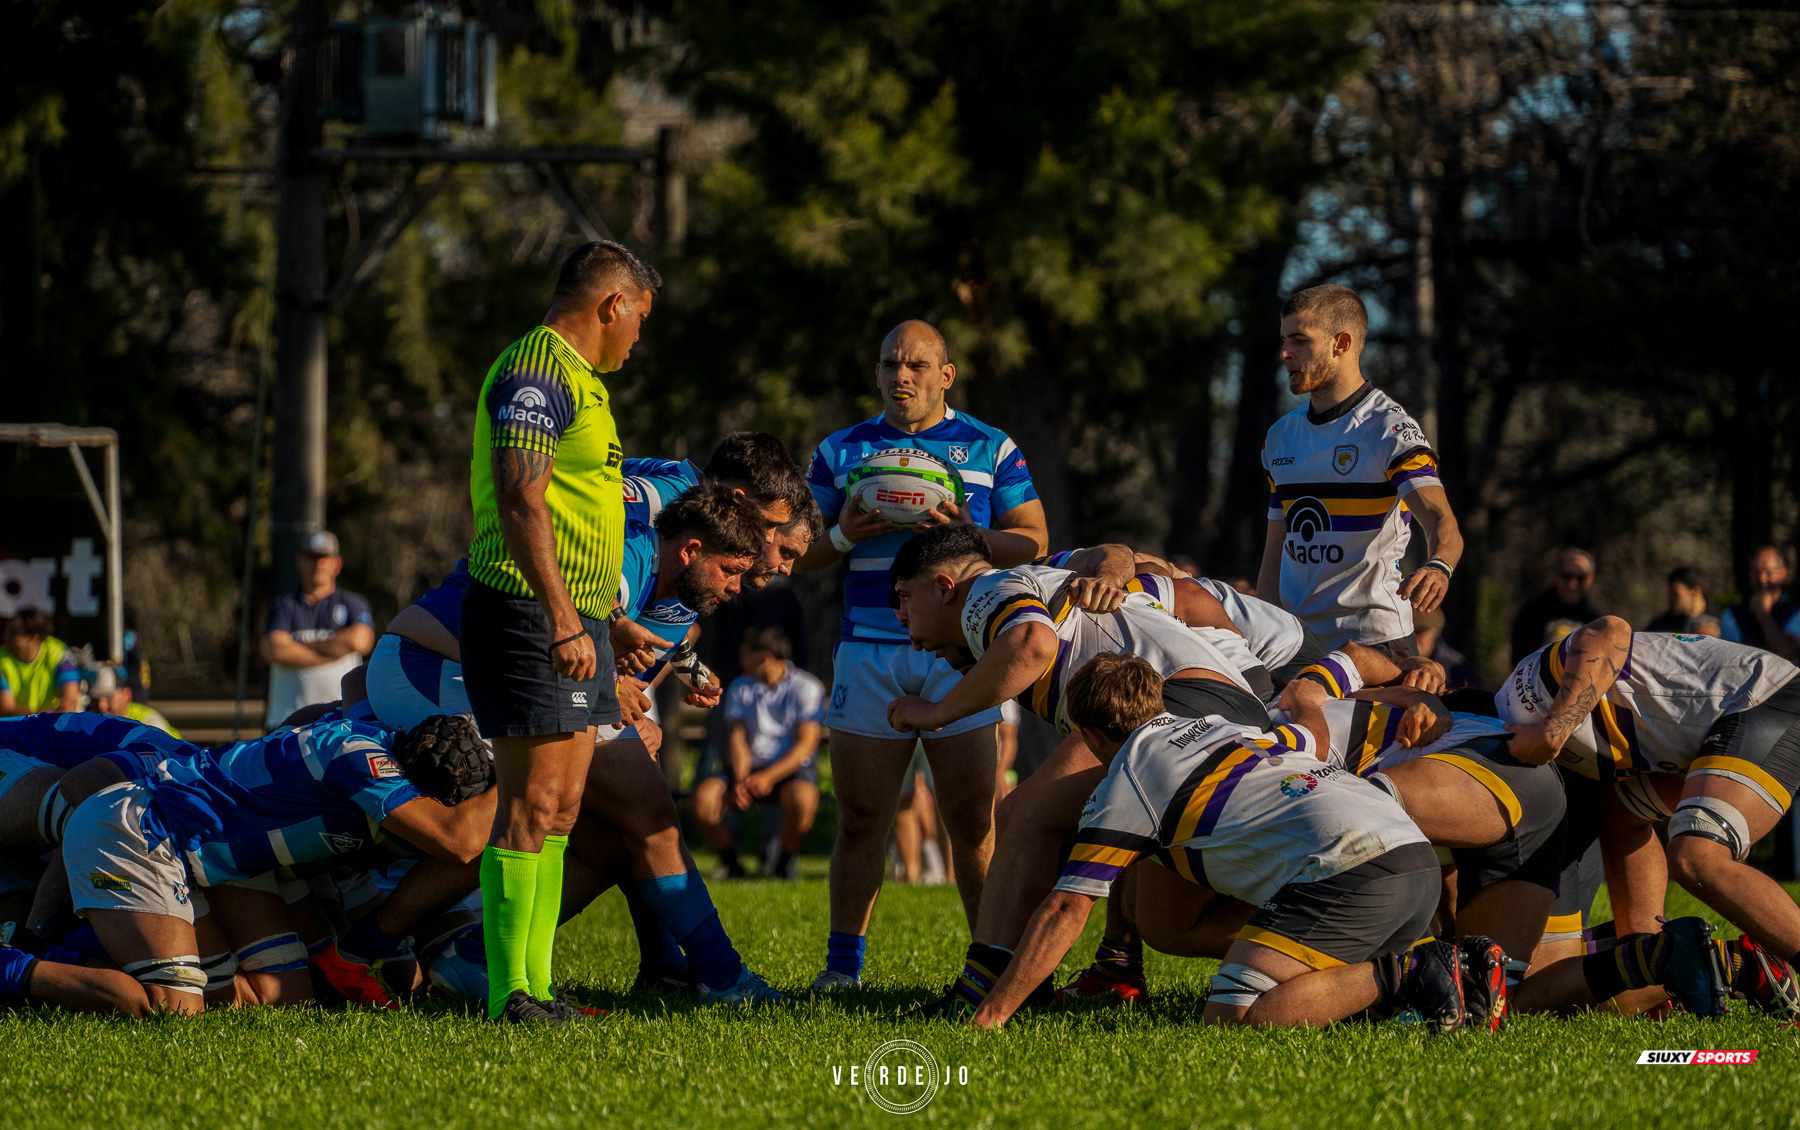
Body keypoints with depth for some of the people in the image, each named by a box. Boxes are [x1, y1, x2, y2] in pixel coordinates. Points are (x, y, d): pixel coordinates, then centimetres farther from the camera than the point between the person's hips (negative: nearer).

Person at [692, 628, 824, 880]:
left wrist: (769, 777, -25)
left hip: (791, 768, -4)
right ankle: (731, 863, -5)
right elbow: (737, 738, 1)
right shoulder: (740, 687, 8)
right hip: (749, 767, 4)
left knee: (802, 800, -39)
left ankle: (785, 865, -12)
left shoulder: (807, 688, -5)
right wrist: (740, 781, -19)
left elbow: (806, 744, -12)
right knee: (704, 797, -26)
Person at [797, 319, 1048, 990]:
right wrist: (844, 536, -8)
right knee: (861, 816, -1)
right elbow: (800, 553, 13)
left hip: (961, 651, -1)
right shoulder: (840, 452, 13)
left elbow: (1033, 542, 6)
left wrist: (969, 535, -12)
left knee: (973, 817, -4)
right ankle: (842, 965, 6)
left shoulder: (990, 449, 9)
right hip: (868, 651, 1)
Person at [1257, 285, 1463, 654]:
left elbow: (1442, 522, -21)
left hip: (1371, 639, -6)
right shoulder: (1280, 436, 16)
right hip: (1293, 643, 6)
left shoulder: (1390, 429, -6)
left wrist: (1437, 568, -43)